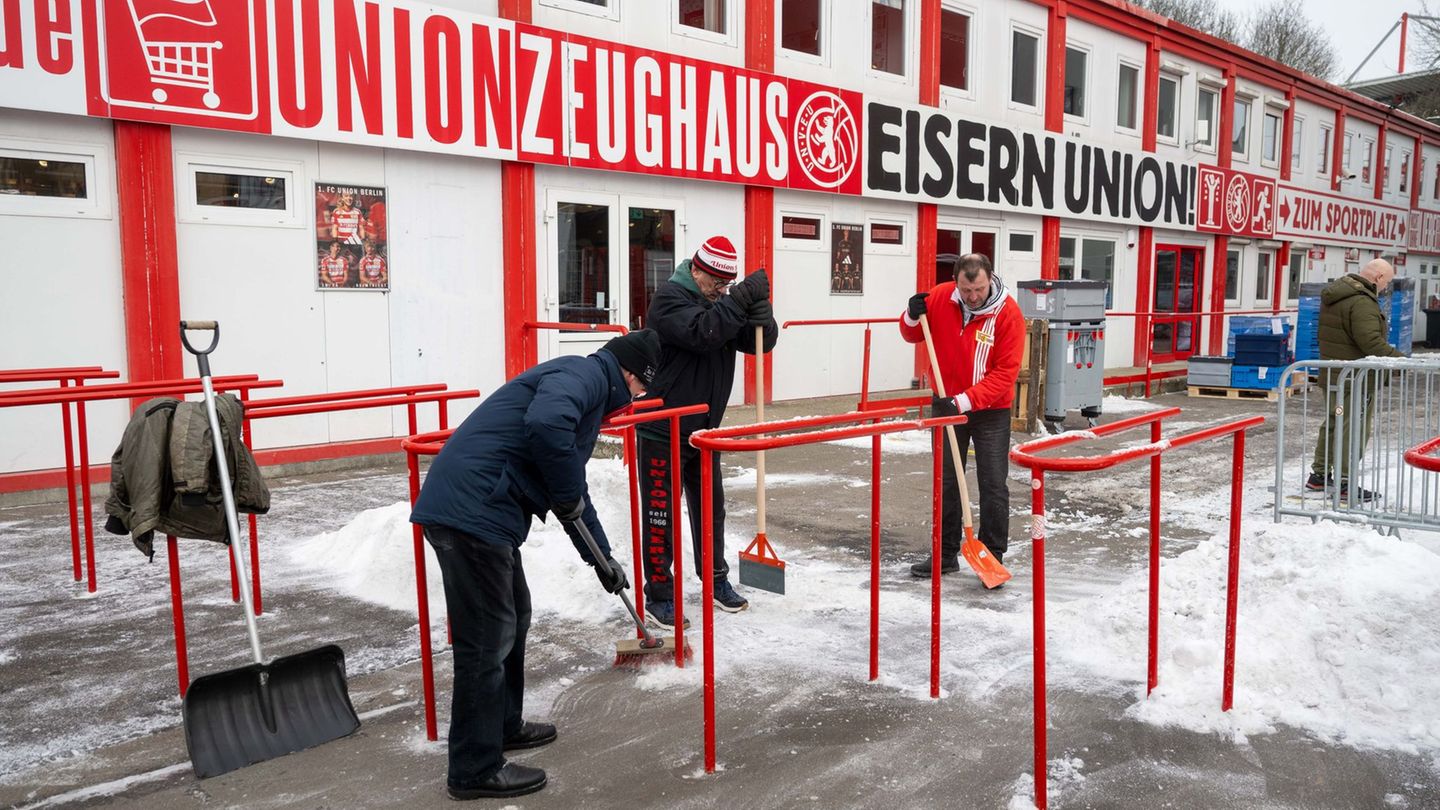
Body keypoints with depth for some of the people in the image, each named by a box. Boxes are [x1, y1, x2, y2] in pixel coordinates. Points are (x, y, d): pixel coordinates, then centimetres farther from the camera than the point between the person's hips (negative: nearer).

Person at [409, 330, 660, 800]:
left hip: (482, 512, 11)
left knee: (513, 616, 23)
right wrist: (567, 494, -13)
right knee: (487, 639, -2)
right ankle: (475, 770, 11)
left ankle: (504, 726, 39)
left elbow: (573, 490, 34)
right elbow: (545, 424, -29)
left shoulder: (587, 391, 26)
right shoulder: (585, 375, -5)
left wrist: (601, 558, 39)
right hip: (472, 511, -11)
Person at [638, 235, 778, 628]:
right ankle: (658, 595, 12)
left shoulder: (722, 302, 9)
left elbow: (760, 343, 2)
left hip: (705, 430, 7)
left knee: (711, 509, 17)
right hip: (663, 432, -7)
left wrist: (760, 313, -18)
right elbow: (701, 332, -31)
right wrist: (743, 297, -30)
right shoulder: (669, 299, -14)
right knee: (662, 515, 0)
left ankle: (716, 580, 32)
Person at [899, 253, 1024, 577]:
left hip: (991, 411, -3)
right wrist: (913, 317, -16)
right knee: (946, 482, 10)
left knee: (993, 486, 1)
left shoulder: (1008, 313, -18)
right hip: (946, 405, 3)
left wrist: (964, 401, -29)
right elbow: (913, 336, 7)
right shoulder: (940, 298, -9)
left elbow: (1005, 373, -21)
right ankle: (946, 554, 22)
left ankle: (993, 558, 13)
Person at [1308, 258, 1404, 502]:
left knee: (1332, 424, 18)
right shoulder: (1362, 302, -21)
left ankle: (1319, 475, 26)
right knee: (1354, 429, -3)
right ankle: (1344, 483, 1)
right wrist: (1401, 359, -21)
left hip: (1332, 374, 10)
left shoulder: (1333, 294, 10)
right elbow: (1372, 343, -27)